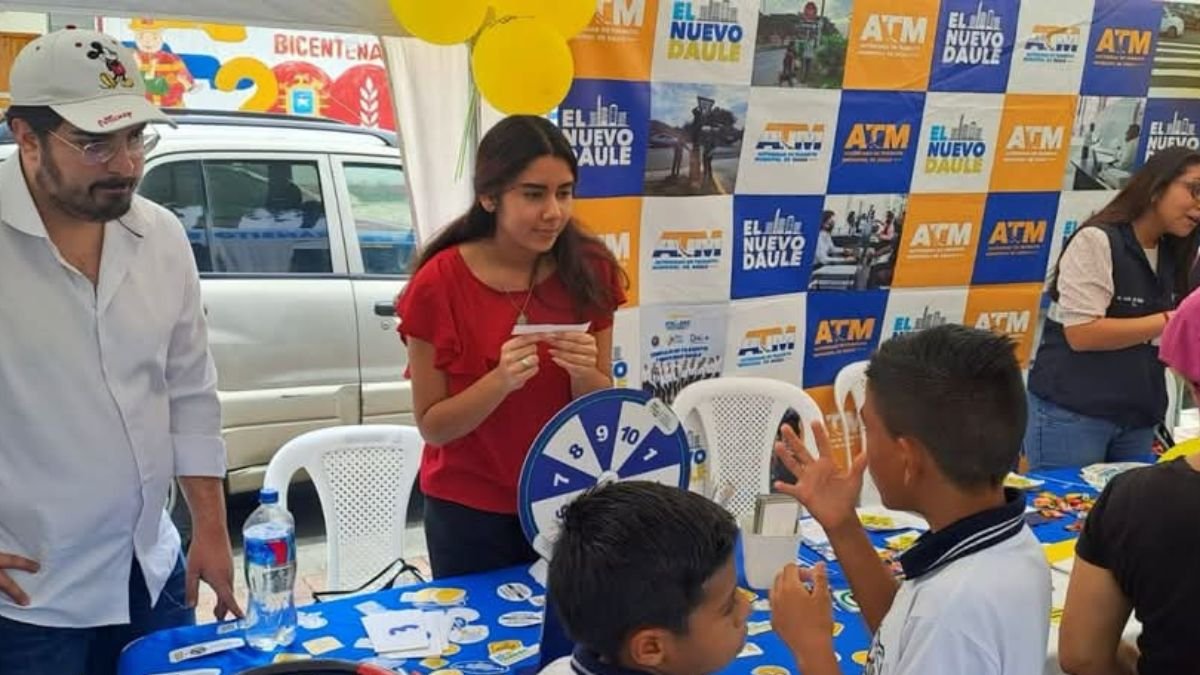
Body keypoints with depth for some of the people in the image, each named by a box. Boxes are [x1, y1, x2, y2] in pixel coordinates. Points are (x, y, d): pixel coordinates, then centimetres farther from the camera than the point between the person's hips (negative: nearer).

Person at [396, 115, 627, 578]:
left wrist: (583, 375, -22)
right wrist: (501, 381, -28)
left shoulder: (589, 272, -8)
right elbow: (432, 426, -11)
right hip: (470, 513, -2)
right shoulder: (440, 284, -15)